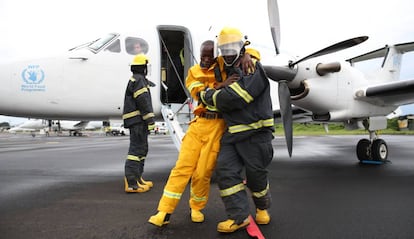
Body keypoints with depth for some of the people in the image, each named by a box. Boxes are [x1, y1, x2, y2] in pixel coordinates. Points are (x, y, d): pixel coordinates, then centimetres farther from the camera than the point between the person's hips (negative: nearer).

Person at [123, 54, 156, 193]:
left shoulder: (134, 80, 23)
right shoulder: (138, 80, -10)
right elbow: (143, 101, -18)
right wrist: (150, 119, -19)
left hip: (137, 120, 11)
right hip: (138, 120, -11)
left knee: (142, 149, 15)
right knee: (136, 148, -12)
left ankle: (137, 178, 22)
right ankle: (131, 182, -12)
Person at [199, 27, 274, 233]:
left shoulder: (253, 68, -11)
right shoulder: (228, 70, 15)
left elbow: (233, 98, -22)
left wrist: (208, 95, -10)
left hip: (255, 132, -7)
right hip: (232, 132, 7)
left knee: (255, 174, 5)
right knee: (225, 170, -4)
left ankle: (262, 207, 34)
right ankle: (239, 216, 4)